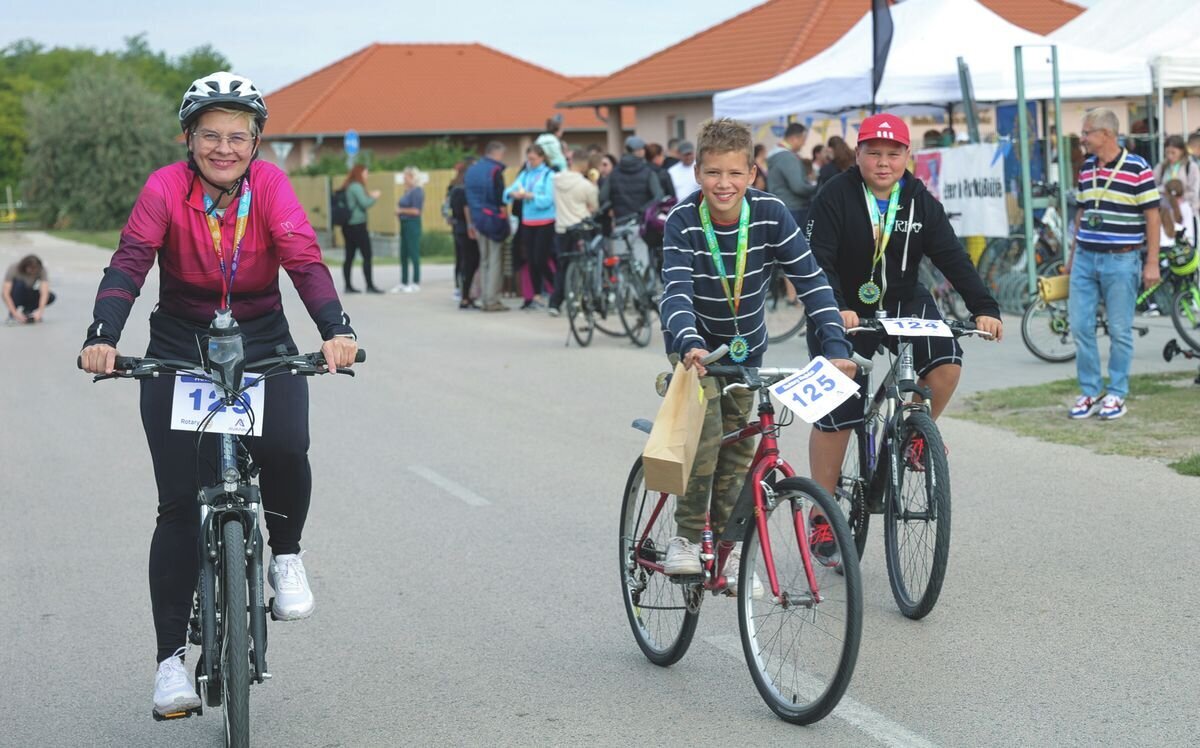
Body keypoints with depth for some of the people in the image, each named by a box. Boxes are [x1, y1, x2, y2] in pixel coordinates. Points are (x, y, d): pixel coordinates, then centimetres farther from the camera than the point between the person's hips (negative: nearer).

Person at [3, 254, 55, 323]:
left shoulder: (42, 270, -23)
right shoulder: (13, 269, -29)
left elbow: (44, 293, -33)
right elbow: (5, 294, -35)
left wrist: (40, 311, -47)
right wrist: (15, 313, -45)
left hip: (28, 295, 2)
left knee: (51, 297, -25)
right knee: (19, 283, -35)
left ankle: (27, 311, -4)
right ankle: (12, 315, -22)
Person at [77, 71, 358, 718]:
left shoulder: (269, 184, -11)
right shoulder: (166, 188, -13)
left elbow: (305, 259, -22)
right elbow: (129, 264, -25)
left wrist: (336, 331, -39)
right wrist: (101, 337, -42)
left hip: (264, 346, 1)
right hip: (179, 349, 0)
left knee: (286, 451, -27)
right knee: (179, 505, -5)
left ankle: (285, 556, 4)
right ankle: (170, 658, 3)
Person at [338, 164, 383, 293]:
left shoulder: (347, 187, 15)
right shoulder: (356, 187, -12)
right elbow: (364, 204, -16)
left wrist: (369, 196, 16)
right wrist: (374, 197, 1)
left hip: (348, 226, 9)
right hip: (358, 225, -9)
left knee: (349, 257, 8)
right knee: (367, 256, -6)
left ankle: (348, 286, 7)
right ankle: (370, 286, -8)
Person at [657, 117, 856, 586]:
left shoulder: (770, 214, -21)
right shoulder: (684, 221, -25)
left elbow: (812, 281, -23)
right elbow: (676, 292, -34)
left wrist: (835, 347, -36)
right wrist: (690, 346, -53)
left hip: (744, 345, 3)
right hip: (693, 341, -3)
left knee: (737, 439, 6)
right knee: (704, 428, -21)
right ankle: (686, 536, -7)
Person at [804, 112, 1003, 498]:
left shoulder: (920, 202, -5)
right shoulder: (835, 197, -15)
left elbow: (953, 258, -11)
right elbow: (817, 261, -23)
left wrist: (984, 308, -25)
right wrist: (834, 310, -40)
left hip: (903, 303, 3)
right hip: (844, 313, -3)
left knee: (946, 360, -25)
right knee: (835, 415, -3)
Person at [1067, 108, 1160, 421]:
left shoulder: (1138, 169, -9)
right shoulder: (1086, 169, 10)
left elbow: (1152, 216, -7)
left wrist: (1152, 263, -9)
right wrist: (1073, 254, 18)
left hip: (1121, 261, -6)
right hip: (1085, 259, 6)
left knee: (1119, 331, 2)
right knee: (1080, 327, 4)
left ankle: (1116, 395, 12)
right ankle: (1089, 392, 14)